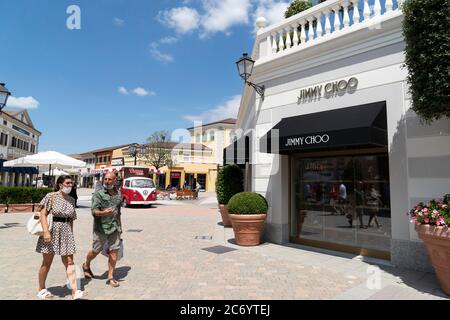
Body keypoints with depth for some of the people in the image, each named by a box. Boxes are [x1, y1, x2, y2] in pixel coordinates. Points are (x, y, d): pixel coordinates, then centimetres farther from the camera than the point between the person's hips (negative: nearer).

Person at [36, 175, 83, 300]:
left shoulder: (71, 200, 9)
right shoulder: (51, 196, -6)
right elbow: (43, 214, -11)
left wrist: (71, 234, 14)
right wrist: (46, 231, -20)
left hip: (66, 232, 4)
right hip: (52, 230, -4)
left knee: (69, 262, 0)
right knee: (47, 262, 9)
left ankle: (75, 291, -1)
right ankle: (41, 289, 29)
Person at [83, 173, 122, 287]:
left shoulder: (118, 193, 10)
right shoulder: (98, 194, -7)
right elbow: (94, 211, -16)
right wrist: (103, 212, -36)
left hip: (115, 228, 4)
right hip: (101, 227, -4)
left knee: (114, 251, 0)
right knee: (96, 250, 11)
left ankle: (110, 277, 11)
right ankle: (86, 266, 42)